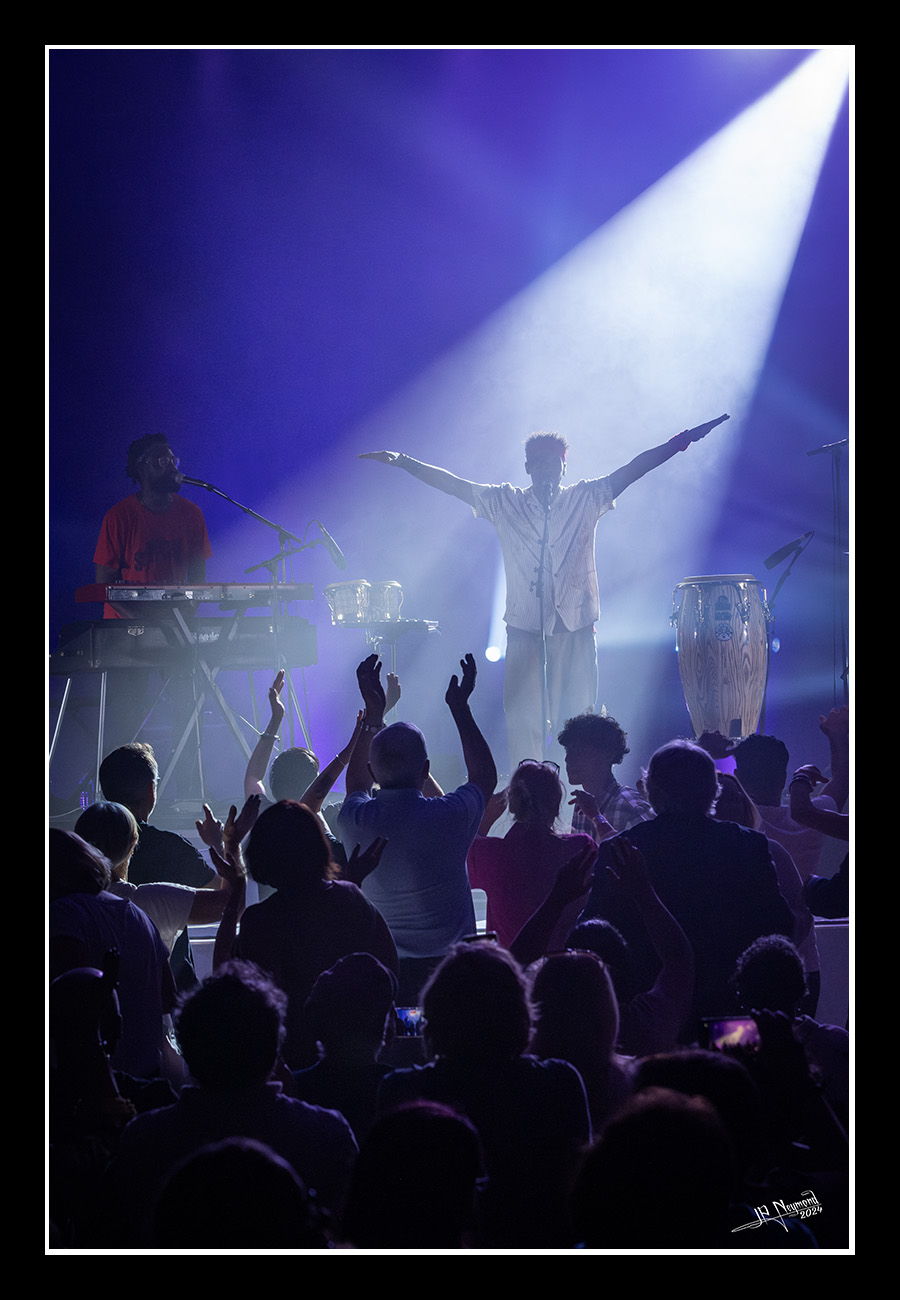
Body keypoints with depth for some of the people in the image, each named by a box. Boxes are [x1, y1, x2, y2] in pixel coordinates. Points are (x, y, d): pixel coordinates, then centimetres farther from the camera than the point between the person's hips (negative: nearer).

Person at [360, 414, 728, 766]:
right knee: (522, 716, -2)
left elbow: (635, 468, -1)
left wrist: (682, 441, -10)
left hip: (574, 622, 0)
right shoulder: (504, 503, 7)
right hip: (524, 622, 0)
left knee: (575, 715, -1)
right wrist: (402, 462, -1)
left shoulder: (586, 500, 5)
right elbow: (452, 484, 6)